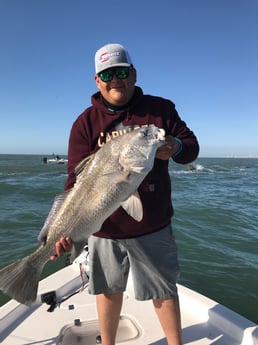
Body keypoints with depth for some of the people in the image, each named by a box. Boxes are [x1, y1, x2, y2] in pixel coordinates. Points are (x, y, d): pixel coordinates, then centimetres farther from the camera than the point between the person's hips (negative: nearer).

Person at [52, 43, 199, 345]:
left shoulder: (160, 109, 0)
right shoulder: (85, 122, -3)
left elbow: (191, 145, 4)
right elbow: (77, 179, -9)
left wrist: (175, 148, -21)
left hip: (153, 227, 0)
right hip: (104, 229, 1)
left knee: (164, 290, 14)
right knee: (108, 289, 18)